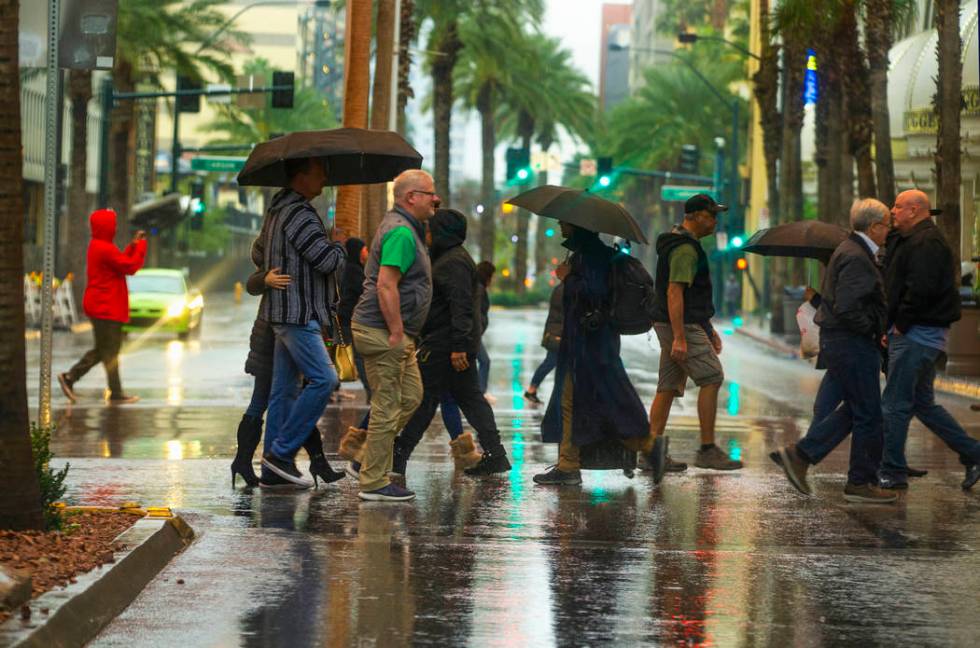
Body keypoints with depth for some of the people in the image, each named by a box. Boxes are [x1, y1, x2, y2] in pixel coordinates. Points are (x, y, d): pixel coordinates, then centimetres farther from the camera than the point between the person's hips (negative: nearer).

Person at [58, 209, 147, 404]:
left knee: (102, 350, 16)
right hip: (106, 308, -10)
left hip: (100, 306, 10)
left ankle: (69, 377, 13)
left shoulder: (97, 246, 14)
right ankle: (116, 394, -1)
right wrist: (141, 245, -5)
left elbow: (120, 262, 19)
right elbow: (131, 266, -17)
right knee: (110, 352, -5)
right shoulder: (105, 249, -19)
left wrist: (133, 245, 11)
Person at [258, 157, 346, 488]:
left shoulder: (279, 208, 17)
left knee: (284, 388, 10)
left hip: (284, 313, 11)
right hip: (297, 314, -11)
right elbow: (327, 260, -19)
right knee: (323, 379, -12)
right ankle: (281, 451, -10)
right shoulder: (298, 214, -16)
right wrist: (339, 246, 2)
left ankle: (275, 467, 11)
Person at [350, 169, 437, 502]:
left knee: (411, 396, 17)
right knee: (388, 407, -5)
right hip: (383, 333, -11)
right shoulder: (401, 232, -18)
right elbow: (386, 286, -25)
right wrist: (397, 334, -23)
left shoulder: (400, 226, 16)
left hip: (394, 334, 11)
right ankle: (374, 483, 0)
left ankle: (369, 461, 21)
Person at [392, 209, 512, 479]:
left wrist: (458, 345, -28)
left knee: (423, 397, -6)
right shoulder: (455, 258, 19)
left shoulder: (453, 263, -15)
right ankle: (494, 454, 8)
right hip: (458, 344, 11)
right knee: (469, 396, 10)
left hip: (444, 344, -11)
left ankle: (398, 456, -3)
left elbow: (461, 306, -23)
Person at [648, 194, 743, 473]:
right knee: (712, 378, -8)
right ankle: (707, 450, -7)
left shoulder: (685, 244, 19)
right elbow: (674, 292, -23)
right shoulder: (685, 249, -15)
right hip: (682, 326, -10)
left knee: (668, 387, 8)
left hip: (675, 326, 10)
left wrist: (709, 329, 26)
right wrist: (679, 338, -26)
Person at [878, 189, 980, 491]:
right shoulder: (908, 240, 19)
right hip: (924, 335, 11)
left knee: (895, 403, -5)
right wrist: (895, 325, 8)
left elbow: (921, 289, -25)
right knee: (923, 403, 15)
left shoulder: (925, 243, -16)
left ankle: (892, 472, 1)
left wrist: (900, 323, -17)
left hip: (916, 335, -11)